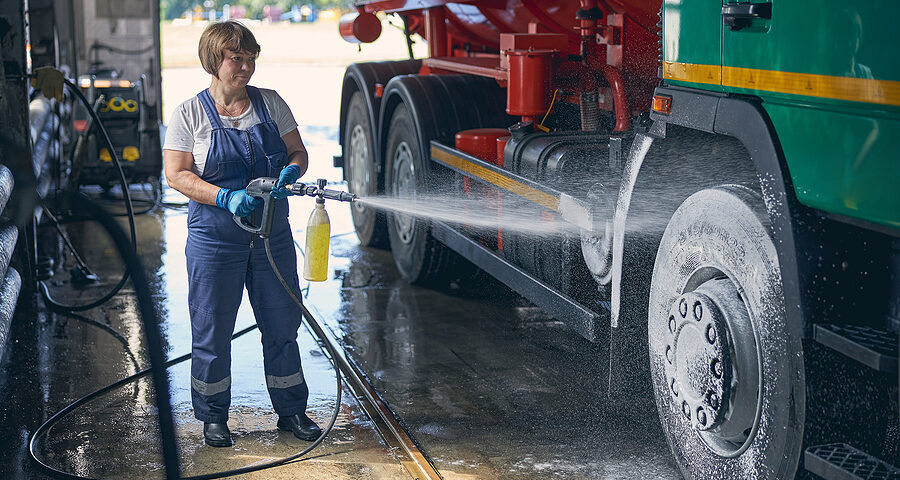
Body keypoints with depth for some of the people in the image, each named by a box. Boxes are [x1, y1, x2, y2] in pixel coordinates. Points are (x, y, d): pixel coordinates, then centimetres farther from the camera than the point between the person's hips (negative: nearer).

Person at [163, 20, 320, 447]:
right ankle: (213, 417, 21)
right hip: (215, 238, -3)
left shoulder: (271, 103, 5)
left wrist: (291, 170, -16)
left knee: (282, 323, 9)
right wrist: (226, 198, -22)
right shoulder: (190, 114, -4)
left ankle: (291, 411, 23)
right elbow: (176, 174, -9)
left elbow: (298, 151, 8)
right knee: (212, 329, 5)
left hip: (272, 234, 3)